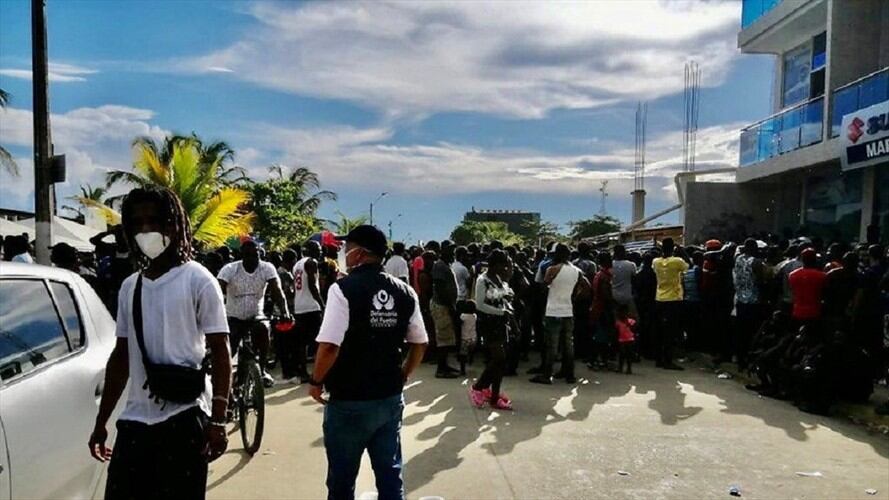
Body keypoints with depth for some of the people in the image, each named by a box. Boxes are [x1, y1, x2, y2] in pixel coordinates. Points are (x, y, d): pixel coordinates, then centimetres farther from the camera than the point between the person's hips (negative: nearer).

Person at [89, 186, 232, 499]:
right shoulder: (129, 287, 10)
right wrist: (101, 421, 16)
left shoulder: (198, 280, -6)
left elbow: (220, 353, -8)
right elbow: (121, 357, 16)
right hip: (134, 419, 5)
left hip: (184, 418, -5)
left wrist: (218, 421, -14)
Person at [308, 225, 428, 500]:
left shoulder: (343, 289, -15)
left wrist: (316, 381, -5)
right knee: (390, 473, 15)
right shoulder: (405, 291, 2)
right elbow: (419, 344, 7)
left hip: (349, 402, -5)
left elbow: (329, 346, -21)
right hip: (391, 399, 5)